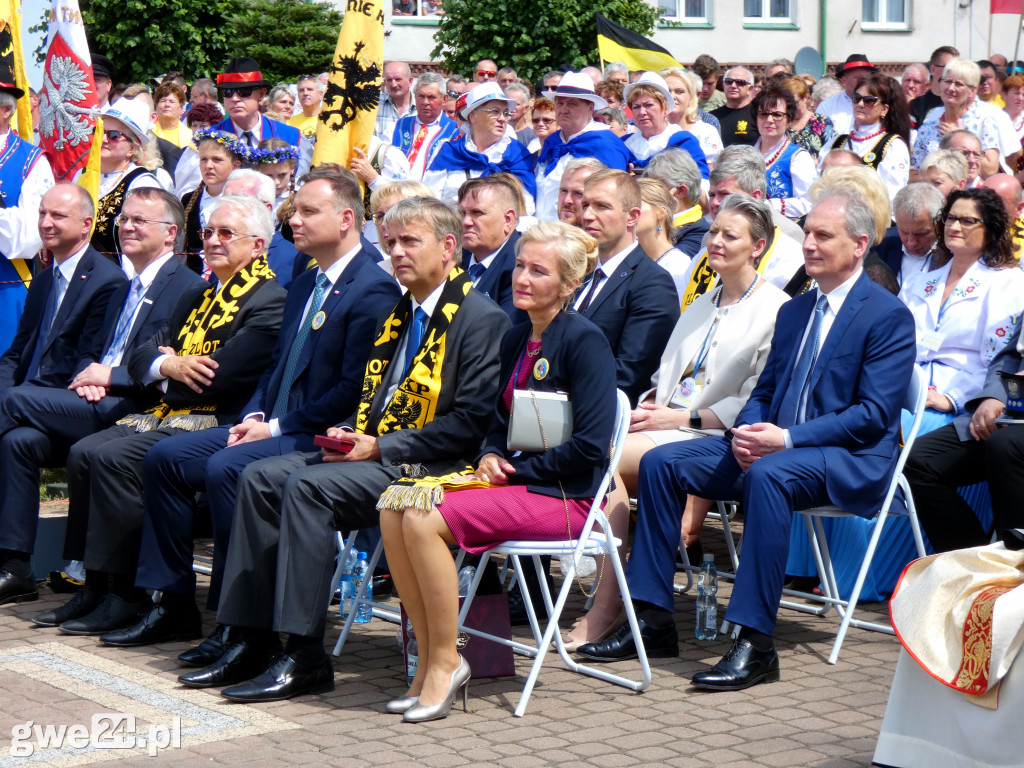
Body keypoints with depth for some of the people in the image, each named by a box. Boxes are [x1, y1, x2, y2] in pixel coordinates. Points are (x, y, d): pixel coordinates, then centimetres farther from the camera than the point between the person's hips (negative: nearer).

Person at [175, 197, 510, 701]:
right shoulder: (400, 313, 21)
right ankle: (254, 641, -8)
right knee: (260, 477, -6)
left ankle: (305, 658, -24)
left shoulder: (482, 319, -8)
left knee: (309, 486, -28)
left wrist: (380, 447, -17)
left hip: (425, 467, -9)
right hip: (373, 450, 9)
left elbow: (471, 423, -16)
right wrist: (349, 433, 4)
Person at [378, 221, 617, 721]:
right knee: (395, 507, -13)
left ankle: (446, 663, -13)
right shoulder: (515, 339, 13)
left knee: (425, 520, -25)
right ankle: (430, 660, -10)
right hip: (514, 482, 8)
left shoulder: (584, 341, -11)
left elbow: (590, 445, -17)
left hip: (565, 496, -8)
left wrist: (514, 470, -12)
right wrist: (490, 457, -1)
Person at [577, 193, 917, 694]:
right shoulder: (794, 311, 19)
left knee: (768, 475, -39)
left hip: (852, 462, -8)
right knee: (661, 461, -7)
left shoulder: (889, 316, -6)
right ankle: (652, 620, -6)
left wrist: (786, 438, -23)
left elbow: (875, 415, -15)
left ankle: (756, 643, -37)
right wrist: (747, 432, -5)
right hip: (775, 449, 8)